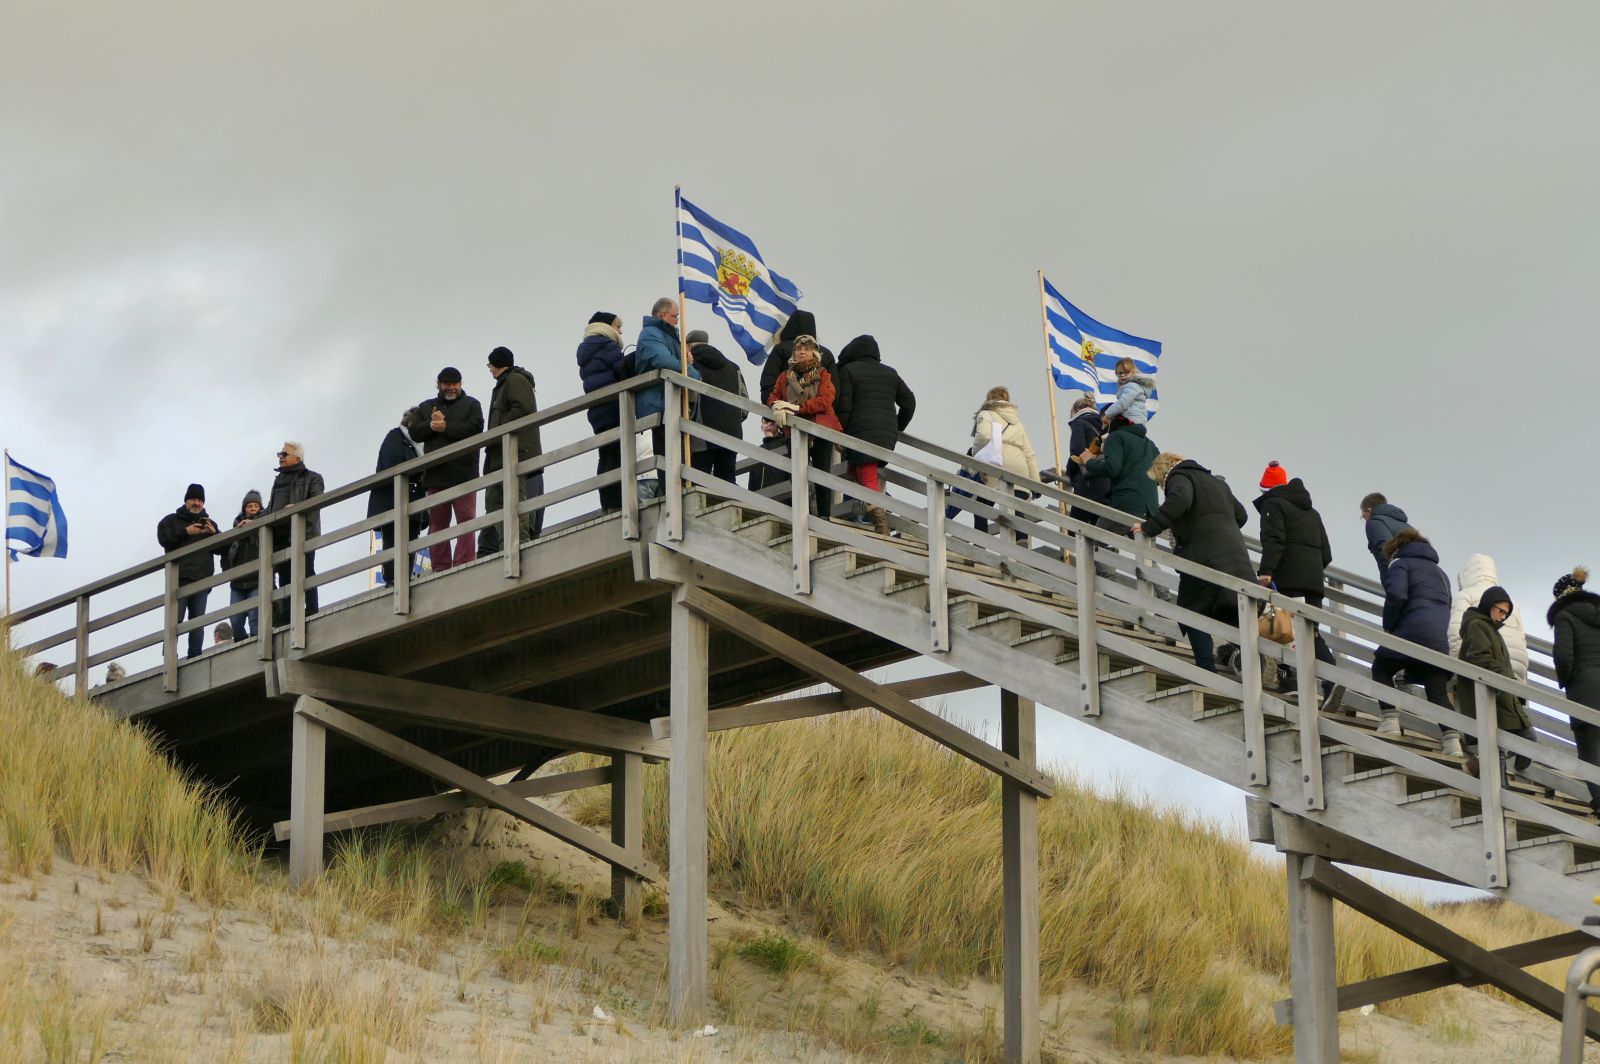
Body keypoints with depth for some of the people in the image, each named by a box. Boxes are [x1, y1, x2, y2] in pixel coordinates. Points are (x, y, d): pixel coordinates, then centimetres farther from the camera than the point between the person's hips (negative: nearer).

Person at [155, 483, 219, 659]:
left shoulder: (210, 524, 23)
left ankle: (195, 657, -4)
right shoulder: (172, 520, 14)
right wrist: (185, 532, -13)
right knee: (175, 619, -11)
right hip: (179, 578, -3)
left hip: (201, 579, 3)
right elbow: (163, 539, -3)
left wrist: (213, 533, -7)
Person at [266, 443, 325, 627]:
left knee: (305, 574, -11)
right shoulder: (279, 481, 29)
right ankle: (284, 619, -2)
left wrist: (297, 507, -26)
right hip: (279, 534, 7)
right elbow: (271, 510, 29)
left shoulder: (312, 479, 8)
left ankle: (312, 613, -15)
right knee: (284, 577, 2)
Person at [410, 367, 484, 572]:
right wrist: (431, 425, -12)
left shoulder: (471, 405, 11)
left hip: (463, 472, -3)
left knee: (466, 520, -8)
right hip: (435, 474, 3)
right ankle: (440, 568, 2)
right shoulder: (426, 407, 20)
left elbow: (476, 427, -7)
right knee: (437, 523, 1)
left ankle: (464, 565, -10)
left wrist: (445, 428, -10)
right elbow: (415, 432, 7)